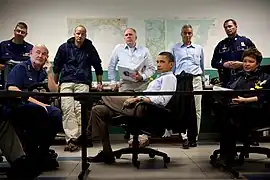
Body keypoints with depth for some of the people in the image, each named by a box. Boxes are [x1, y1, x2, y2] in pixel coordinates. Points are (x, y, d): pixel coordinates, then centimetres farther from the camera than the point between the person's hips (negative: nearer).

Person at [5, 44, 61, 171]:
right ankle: (31, 151, -19)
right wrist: (35, 102, -20)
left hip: (39, 107, 5)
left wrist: (49, 73, 3)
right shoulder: (20, 68, 4)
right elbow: (12, 90, -12)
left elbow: (54, 93, 11)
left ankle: (43, 151, -14)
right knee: (37, 110, -35)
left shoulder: (44, 73, 20)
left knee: (56, 113, -23)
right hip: (16, 108, -5)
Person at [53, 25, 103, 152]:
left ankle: (73, 139, -16)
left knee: (80, 109, -15)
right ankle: (72, 138, -17)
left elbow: (98, 66, 22)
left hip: (83, 83, -1)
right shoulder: (64, 47, 13)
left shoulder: (90, 48, 14)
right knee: (67, 109, -14)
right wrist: (55, 83, 19)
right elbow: (57, 66, 19)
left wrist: (99, 83, 19)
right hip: (66, 83, 1)